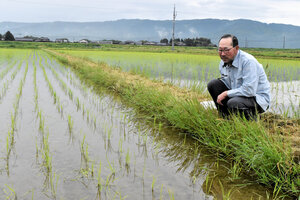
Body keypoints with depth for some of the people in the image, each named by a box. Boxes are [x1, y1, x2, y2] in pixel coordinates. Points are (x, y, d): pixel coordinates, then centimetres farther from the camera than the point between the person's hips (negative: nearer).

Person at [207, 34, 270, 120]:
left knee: (233, 103, -37)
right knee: (213, 84, -7)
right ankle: (226, 117, 3)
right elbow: (226, 83, 15)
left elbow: (249, 91, -31)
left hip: (257, 98, -7)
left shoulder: (248, 61, -24)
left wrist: (226, 93, -23)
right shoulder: (223, 62, 1)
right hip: (237, 95, 8)